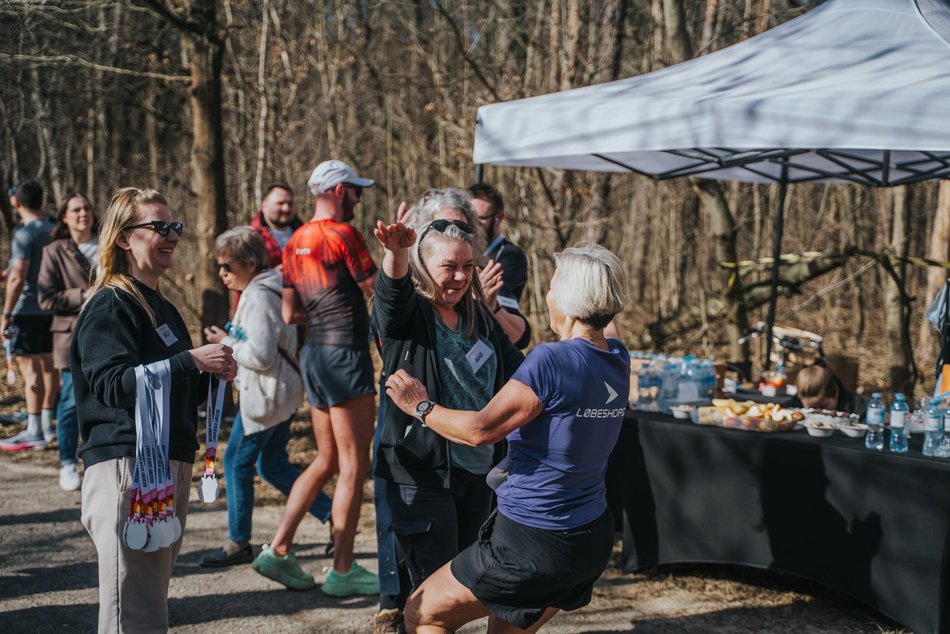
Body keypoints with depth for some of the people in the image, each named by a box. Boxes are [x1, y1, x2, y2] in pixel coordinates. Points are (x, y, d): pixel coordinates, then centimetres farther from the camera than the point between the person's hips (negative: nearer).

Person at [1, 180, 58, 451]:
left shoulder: (24, 233, -15)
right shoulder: (55, 230, 8)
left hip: (28, 308, -8)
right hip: (52, 307, 8)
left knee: (30, 367, -7)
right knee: (47, 364, 13)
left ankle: (34, 432, -8)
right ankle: (46, 424, 21)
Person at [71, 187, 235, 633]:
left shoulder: (161, 307, 20)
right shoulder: (110, 305, -8)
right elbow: (111, 383, -21)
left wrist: (210, 372, 9)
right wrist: (191, 361, -25)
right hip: (126, 463, -9)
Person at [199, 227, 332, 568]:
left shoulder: (258, 298, -19)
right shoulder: (269, 290, 13)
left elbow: (261, 356, -24)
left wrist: (226, 342, -11)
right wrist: (231, 340, 11)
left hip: (265, 395, -10)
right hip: (281, 393, 10)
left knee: (237, 461, 1)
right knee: (273, 466, 15)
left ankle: (238, 543, 12)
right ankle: (333, 515, 15)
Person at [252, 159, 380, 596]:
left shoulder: (296, 241, 13)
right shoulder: (342, 234, -12)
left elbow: (290, 313, 15)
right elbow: (379, 291, -6)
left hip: (314, 353, 9)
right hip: (345, 352, -9)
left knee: (327, 460, 17)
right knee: (353, 466, -1)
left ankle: (279, 549, 15)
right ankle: (343, 570, 3)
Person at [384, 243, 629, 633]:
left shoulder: (552, 360, -23)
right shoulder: (617, 360, 1)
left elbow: (479, 430, -19)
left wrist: (421, 406, -3)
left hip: (533, 542, -8)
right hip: (593, 539, 8)